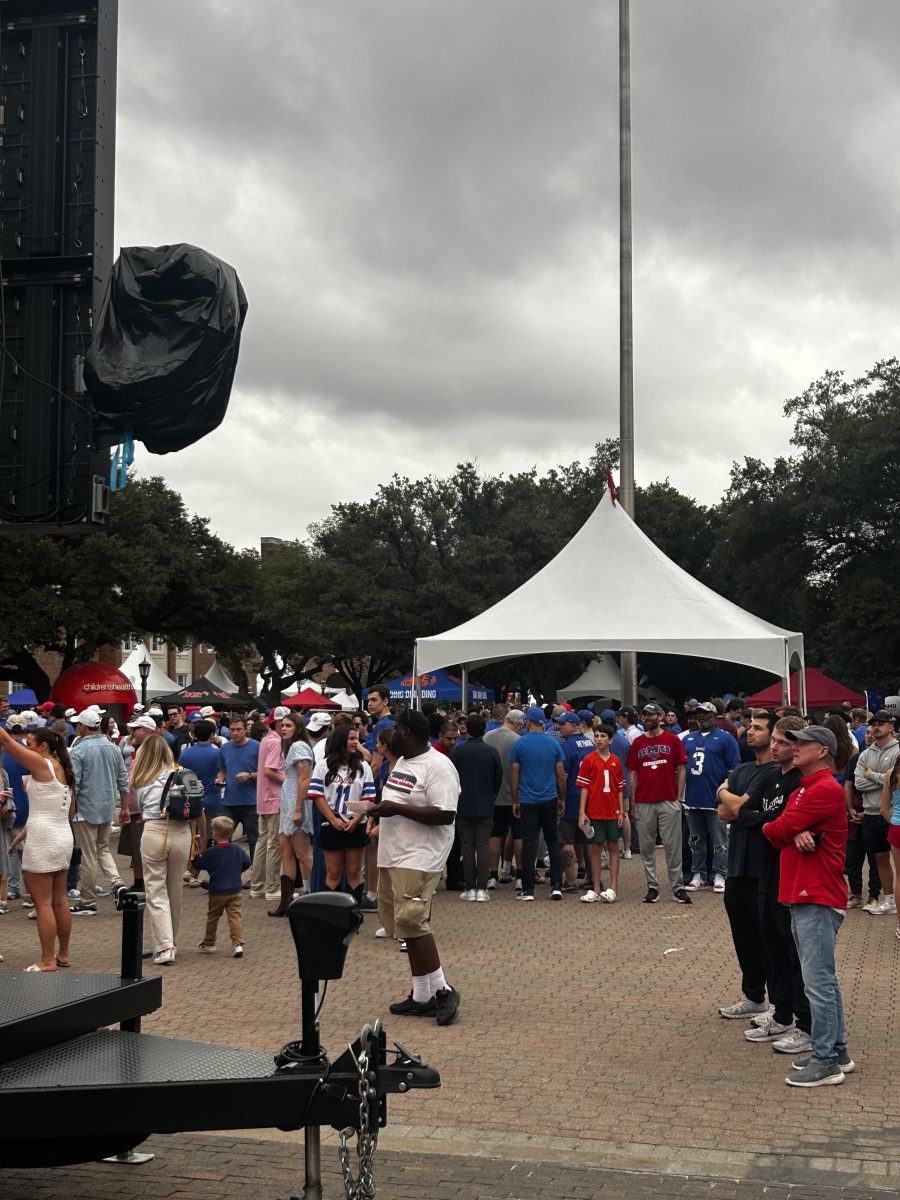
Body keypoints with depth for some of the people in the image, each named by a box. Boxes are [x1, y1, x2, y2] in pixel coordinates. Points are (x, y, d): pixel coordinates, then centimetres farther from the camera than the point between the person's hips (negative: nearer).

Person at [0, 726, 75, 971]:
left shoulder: (41, 764, -12)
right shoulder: (62, 769, 12)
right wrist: (28, 830, 20)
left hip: (43, 841, -9)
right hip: (63, 838, 9)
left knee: (43, 903, -4)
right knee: (60, 900, 14)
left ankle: (48, 961, -2)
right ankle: (63, 954, 21)